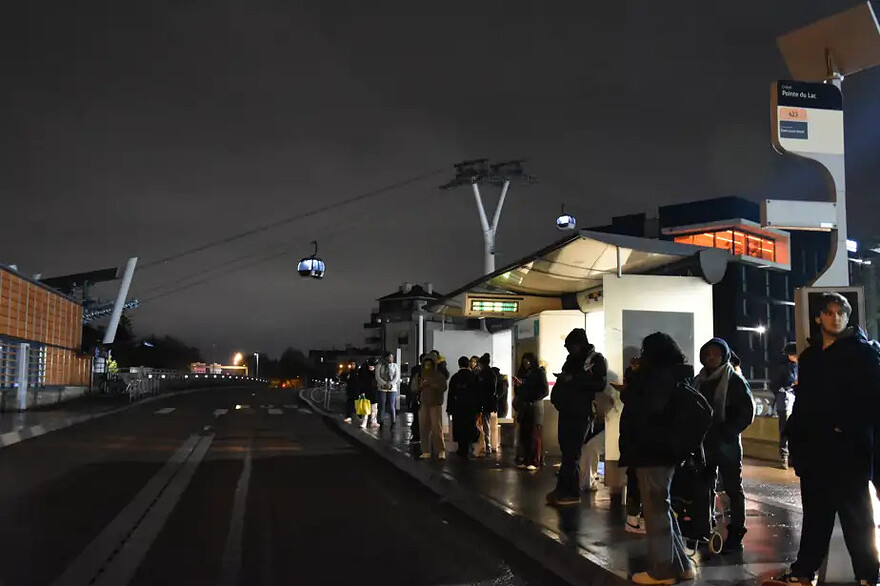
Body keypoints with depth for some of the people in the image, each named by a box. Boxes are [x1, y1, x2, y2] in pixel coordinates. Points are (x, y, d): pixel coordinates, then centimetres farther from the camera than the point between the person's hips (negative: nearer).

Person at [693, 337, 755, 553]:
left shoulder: (735, 380, -6)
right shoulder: (699, 381, 10)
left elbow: (747, 412, -10)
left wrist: (727, 433, -18)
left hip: (727, 444, -6)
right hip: (704, 443, 6)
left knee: (733, 488, 2)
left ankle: (735, 535, 6)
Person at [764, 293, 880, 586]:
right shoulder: (809, 356, 15)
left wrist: (849, 430, -18)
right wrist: (794, 441, 10)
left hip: (849, 450, -6)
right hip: (814, 449, 6)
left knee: (856, 517, 1)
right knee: (815, 515, 13)